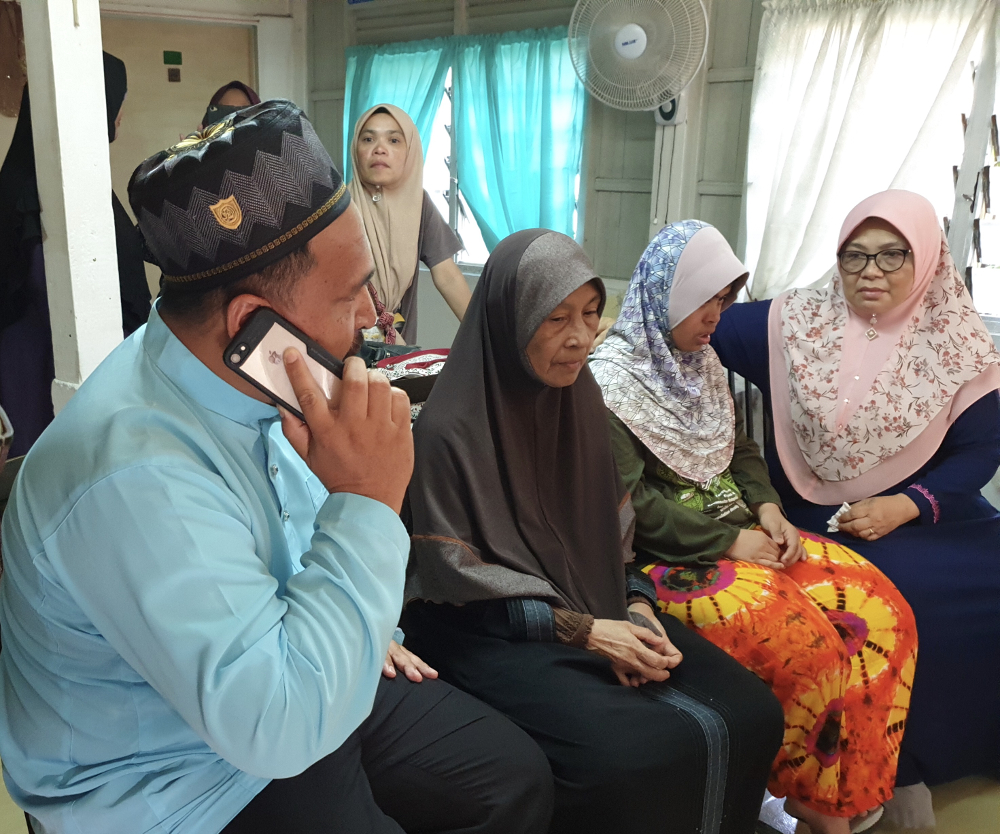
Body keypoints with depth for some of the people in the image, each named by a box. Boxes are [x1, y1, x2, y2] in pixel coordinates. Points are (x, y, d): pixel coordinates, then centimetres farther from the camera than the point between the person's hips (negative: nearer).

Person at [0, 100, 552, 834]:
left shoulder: (246, 382, -6)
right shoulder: (135, 476, -34)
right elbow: (279, 729, -37)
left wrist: (357, 627, 4)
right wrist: (366, 501, -35)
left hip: (293, 691, 8)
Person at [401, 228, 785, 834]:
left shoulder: (581, 397, 4)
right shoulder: (448, 429, -17)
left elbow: (614, 528, 11)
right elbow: (454, 580, -13)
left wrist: (638, 608, -6)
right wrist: (578, 629, -18)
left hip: (598, 609, 7)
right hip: (493, 634, -6)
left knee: (751, 715, -9)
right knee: (639, 754, -27)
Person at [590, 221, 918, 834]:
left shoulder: (702, 360, 13)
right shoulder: (613, 381, -12)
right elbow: (629, 502, -17)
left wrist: (767, 508, 0)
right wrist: (730, 541, -16)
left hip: (740, 532, 8)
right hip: (669, 556, -8)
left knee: (881, 606, -9)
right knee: (805, 640, -26)